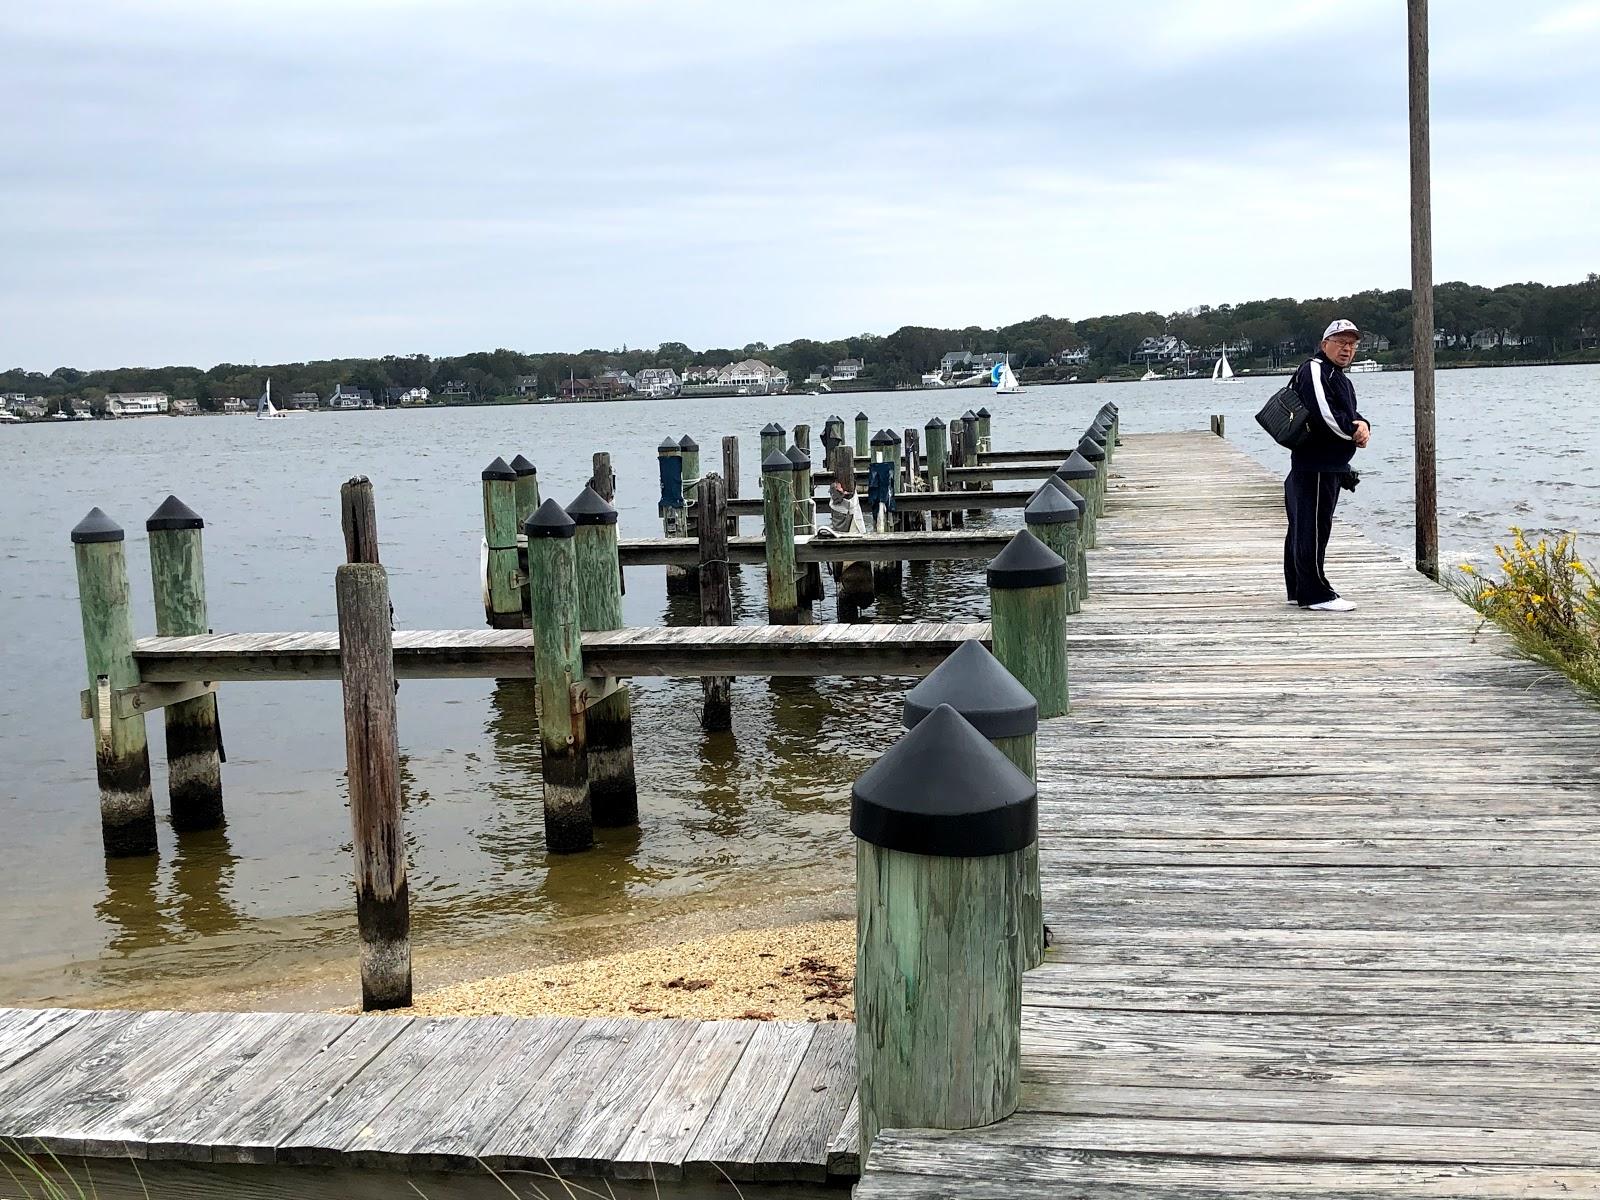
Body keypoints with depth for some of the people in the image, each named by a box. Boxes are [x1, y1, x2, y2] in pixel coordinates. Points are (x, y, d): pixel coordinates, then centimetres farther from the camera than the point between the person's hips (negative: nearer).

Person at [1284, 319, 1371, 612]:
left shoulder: (1340, 378, 23)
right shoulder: (1314, 370, -11)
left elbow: (1350, 416, 17)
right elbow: (1324, 414, -24)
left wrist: (1362, 426, -6)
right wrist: (1354, 432, -11)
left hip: (1331, 465, 11)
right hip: (1315, 464, -11)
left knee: (1302, 527, 15)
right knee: (1313, 528, -9)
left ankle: (1299, 590, 22)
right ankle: (1315, 595, -8)